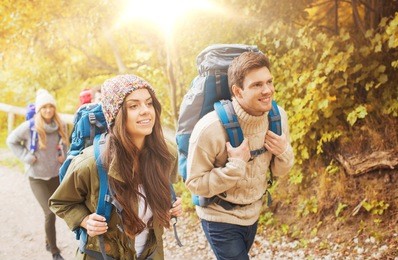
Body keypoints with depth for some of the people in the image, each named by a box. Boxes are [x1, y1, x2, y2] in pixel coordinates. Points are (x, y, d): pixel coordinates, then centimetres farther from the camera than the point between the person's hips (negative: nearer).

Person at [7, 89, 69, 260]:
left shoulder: (61, 126, -5)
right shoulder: (29, 127, -16)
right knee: (50, 213, -11)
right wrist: (27, 157, -11)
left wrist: (63, 156, 0)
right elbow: (11, 141, -2)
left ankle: (48, 241, 37)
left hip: (56, 174, 4)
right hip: (37, 177, -4)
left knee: (53, 211, 14)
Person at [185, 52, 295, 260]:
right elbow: (194, 183, -22)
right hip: (220, 217, -6)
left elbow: (279, 171, 1)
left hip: (253, 213, 6)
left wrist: (284, 153, -21)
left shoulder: (278, 116, -13)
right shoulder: (210, 128, -31)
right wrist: (235, 165, -33)